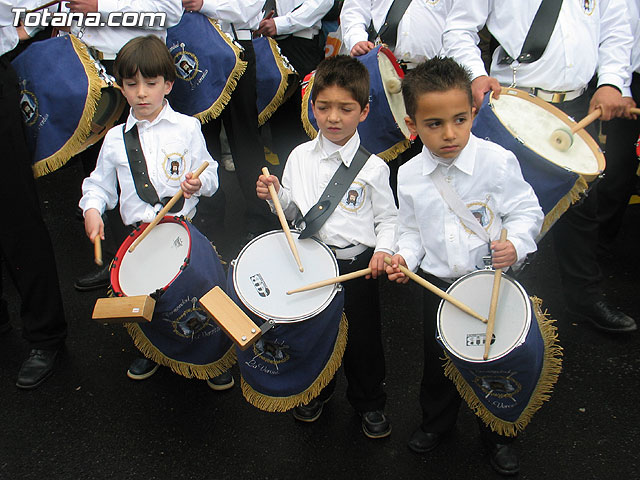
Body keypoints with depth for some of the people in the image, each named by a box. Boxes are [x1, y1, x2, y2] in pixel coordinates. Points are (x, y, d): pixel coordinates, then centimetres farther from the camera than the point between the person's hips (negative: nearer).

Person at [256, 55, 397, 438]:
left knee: (363, 336, 11)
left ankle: (371, 403, 36)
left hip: (358, 263, -3)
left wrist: (383, 250, -18)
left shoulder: (373, 167, -8)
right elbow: (293, 213, 9)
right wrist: (276, 195, -10)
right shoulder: (300, 157, 1)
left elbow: (388, 218, -1)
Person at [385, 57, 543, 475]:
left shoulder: (497, 162, -16)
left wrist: (515, 244, -25)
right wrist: (405, 255, -12)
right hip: (437, 283, 3)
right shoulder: (410, 176, -6)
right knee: (437, 358, 19)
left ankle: (497, 434, 39)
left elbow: (526, 211, -8)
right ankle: (438, 421, 46)